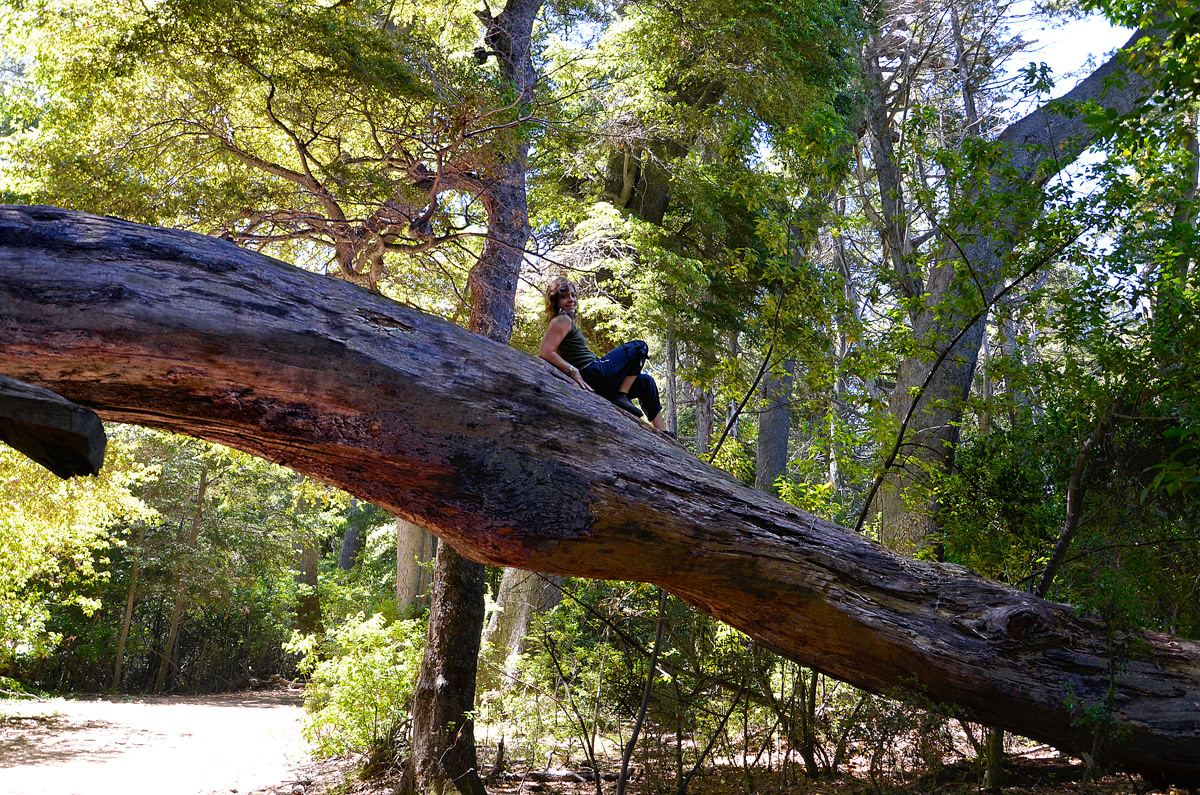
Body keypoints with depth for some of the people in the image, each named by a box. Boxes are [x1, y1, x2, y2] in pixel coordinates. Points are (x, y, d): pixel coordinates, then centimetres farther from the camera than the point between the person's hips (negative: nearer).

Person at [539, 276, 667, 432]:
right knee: (639, 347, -6)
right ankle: (621, 396, -11)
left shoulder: (567, 321, 22)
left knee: (646, 382, 20)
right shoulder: (562, 320, -8)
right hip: (591, 375, -10)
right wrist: (573, 371, -22)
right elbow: (545, 353, -21)